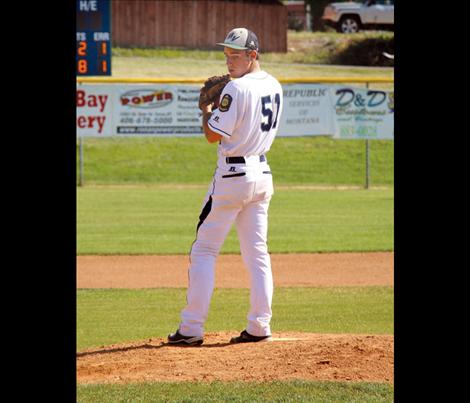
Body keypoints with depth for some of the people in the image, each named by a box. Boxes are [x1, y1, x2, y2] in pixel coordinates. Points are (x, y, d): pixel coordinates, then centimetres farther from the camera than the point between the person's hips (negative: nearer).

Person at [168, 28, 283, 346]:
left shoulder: (236, 88, -17)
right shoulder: (274, 87, 9)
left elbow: (213, 135, -15)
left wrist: (206, 108, 2)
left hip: (232, 173, -8)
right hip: (262, 173, 8)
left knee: (204, 250, -2)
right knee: (257, 252, 10)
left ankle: (191, 329, -4)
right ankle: (260, 327, 6)